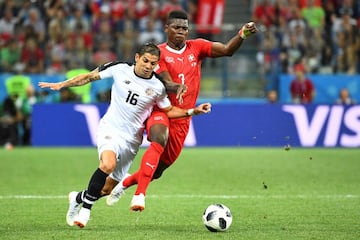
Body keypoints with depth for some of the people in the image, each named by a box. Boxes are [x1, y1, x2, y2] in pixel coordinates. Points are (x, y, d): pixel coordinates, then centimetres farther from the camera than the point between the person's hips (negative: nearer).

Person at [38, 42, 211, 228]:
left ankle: (78, 198, 32)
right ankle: (86, 208, -16)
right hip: (110, 128, -3)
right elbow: (90, 77, 4)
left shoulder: (157, 87, -2)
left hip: (131, 138, 3)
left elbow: (169, 111, 12)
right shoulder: (120, 69, -6)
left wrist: (193, 111, -3)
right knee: (108, 164, -32)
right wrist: (61, 85, -1)